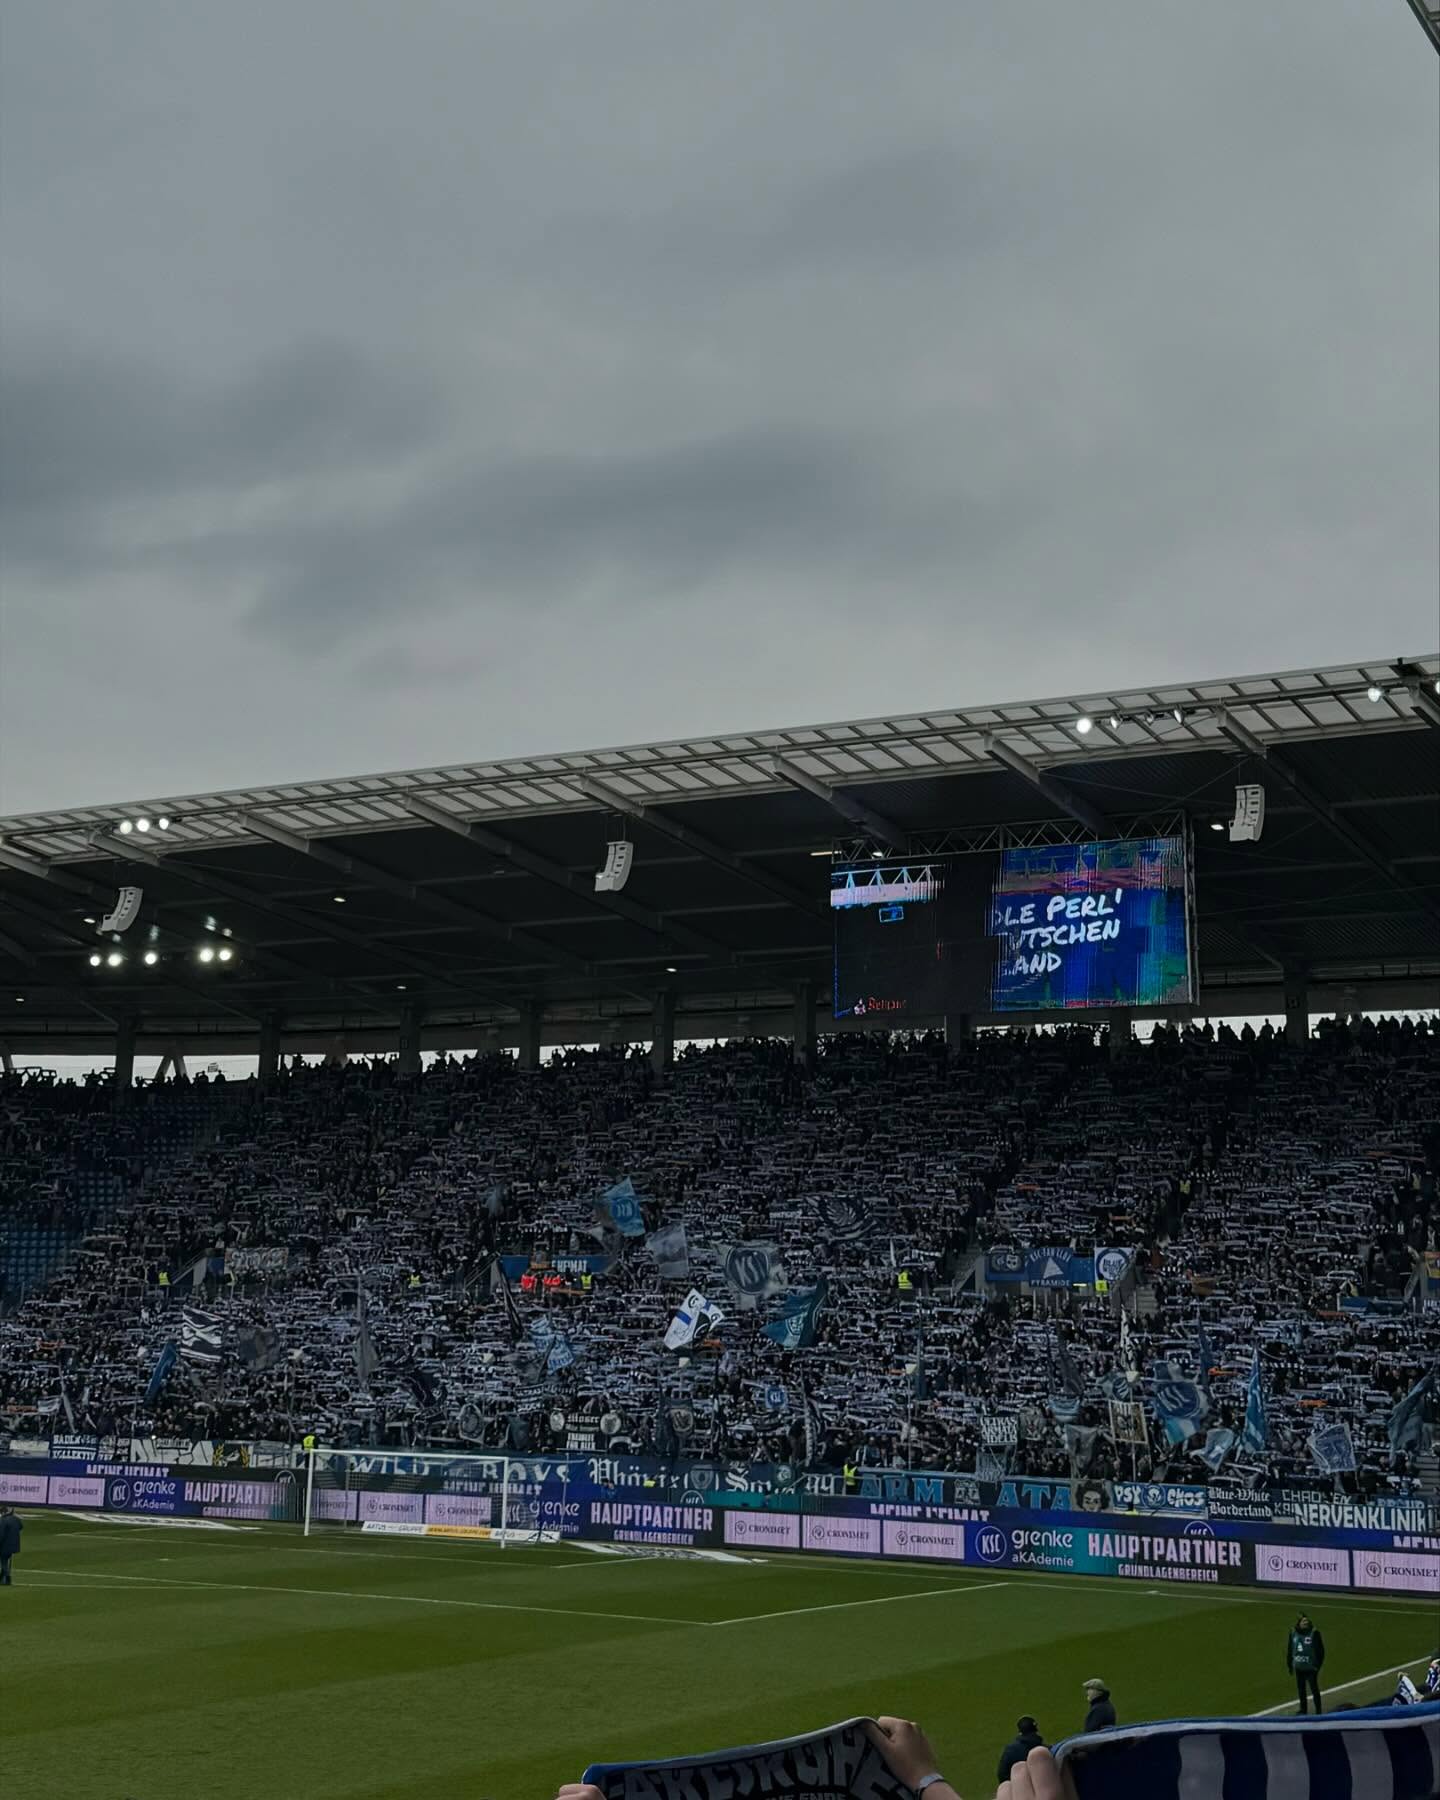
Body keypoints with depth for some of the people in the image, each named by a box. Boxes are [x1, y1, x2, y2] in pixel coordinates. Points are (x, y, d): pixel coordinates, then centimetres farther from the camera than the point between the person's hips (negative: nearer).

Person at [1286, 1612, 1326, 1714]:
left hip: (1311, 1668, -4)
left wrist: (1318, 1665, -11)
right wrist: (1289, 1665, 10)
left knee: (1314, 1688, 2)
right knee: (1301, 1690, 14)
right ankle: (1303, 1710, 27)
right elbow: (1289, 1650, 9)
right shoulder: (1293, 1634, 0)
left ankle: (1318, 1710, 14)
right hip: (1299, 1668, 4)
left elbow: (1320, 1650, -8)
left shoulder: (1314, 1633, -12)